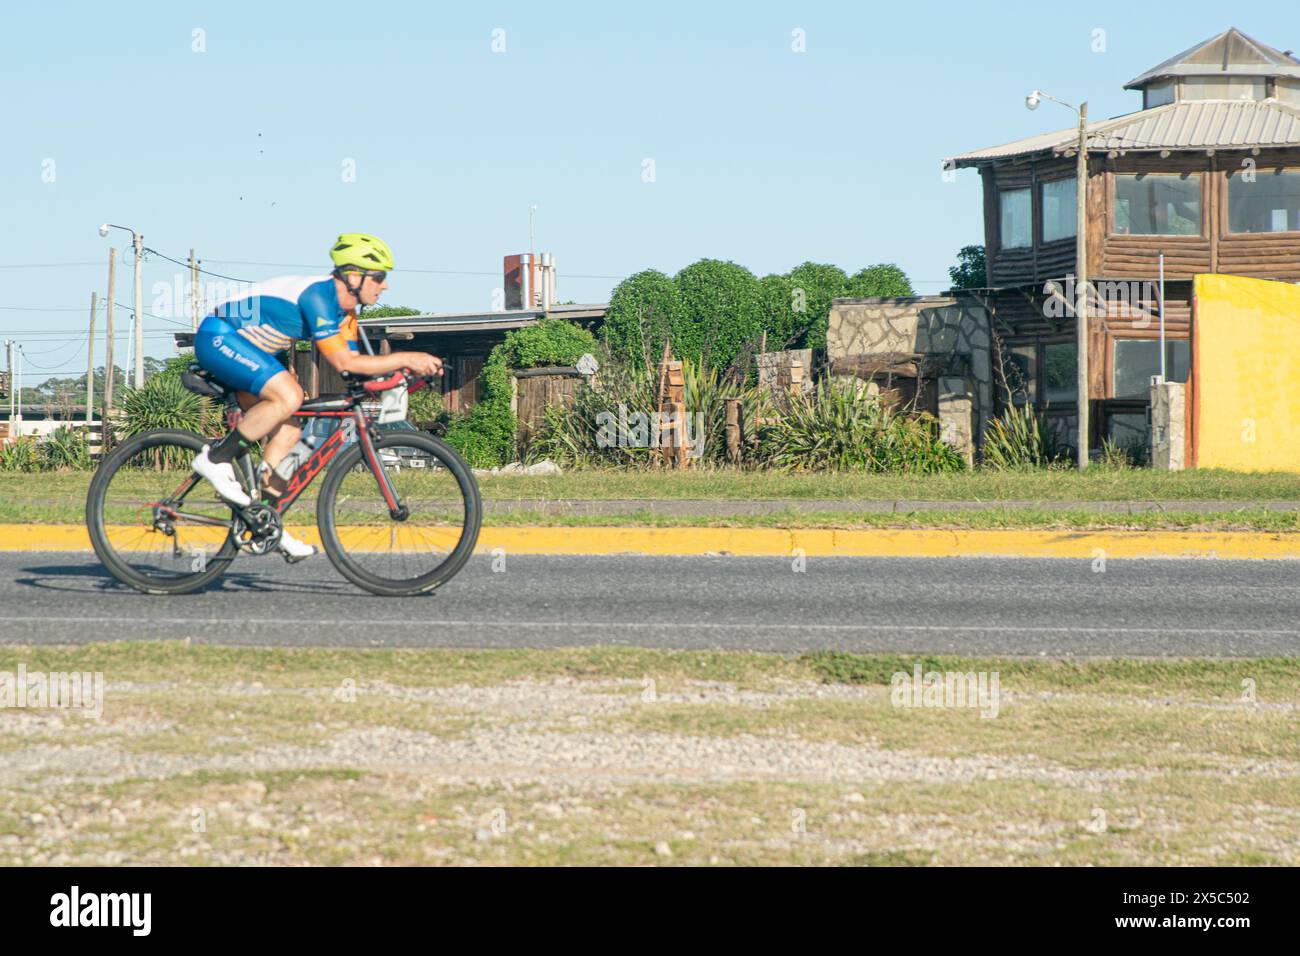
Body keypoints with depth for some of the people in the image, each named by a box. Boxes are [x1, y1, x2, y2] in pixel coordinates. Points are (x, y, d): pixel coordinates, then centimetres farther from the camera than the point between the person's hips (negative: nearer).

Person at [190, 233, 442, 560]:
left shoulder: (344, 310, 6)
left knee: (289, 433, 4)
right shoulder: (318, 296, -25)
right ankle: (216, 457, -18)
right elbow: (343, 362, -28)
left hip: (240, 351, 10)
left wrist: (402, 368, -11)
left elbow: (354, 364, 5)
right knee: (289, 395, -30)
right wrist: (405, 358, -26)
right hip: (218, 337, -10)